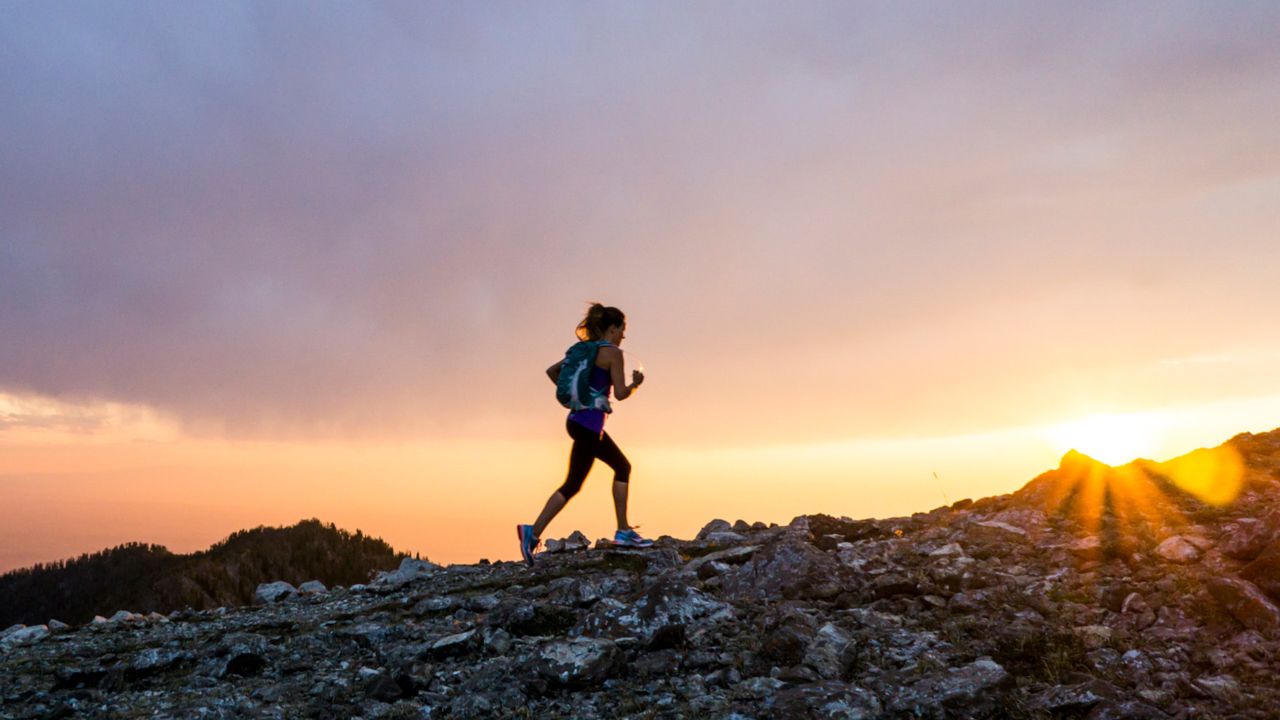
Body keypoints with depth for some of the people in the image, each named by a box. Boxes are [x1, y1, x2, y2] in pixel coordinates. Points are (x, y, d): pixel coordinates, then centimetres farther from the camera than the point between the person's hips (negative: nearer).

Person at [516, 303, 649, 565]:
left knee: (622, 467, 15)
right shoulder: (613, 352, -8)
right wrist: (636, 383, 7)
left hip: (578, 419, 9)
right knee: (572, 484, -1)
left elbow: (551, 370, 14)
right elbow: (620, 393, -12)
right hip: (589, 424, -9)